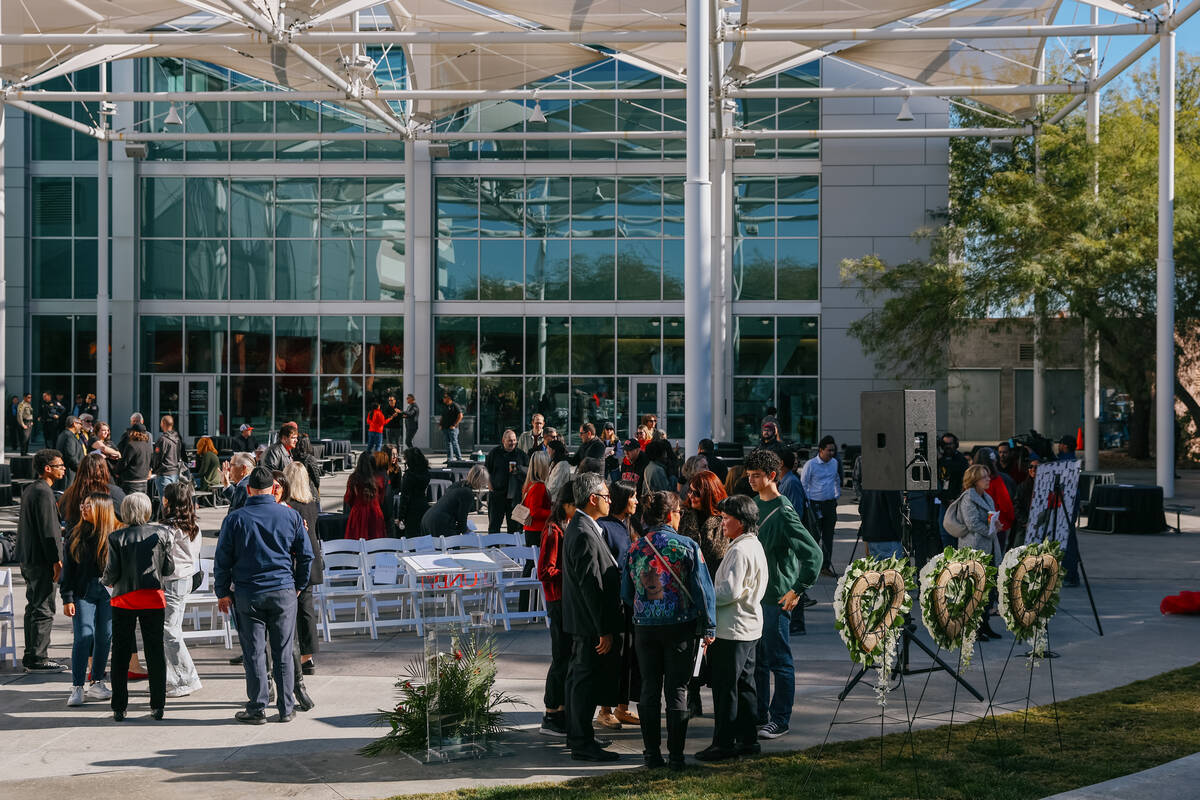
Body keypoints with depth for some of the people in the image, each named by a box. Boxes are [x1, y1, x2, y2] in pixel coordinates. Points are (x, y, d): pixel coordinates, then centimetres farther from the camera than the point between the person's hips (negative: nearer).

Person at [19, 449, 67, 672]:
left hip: (28, 559, 11)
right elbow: (47, 530, -20)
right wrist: (56, 560, -18)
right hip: (41, 561, -10)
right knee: (43, 610, -6)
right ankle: (37, 659, -3)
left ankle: (31, 656, 21)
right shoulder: (43, 492, -17)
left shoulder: (30, 490, 15)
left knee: (34, 607, 15)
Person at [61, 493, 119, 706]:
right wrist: (67, 598, -1)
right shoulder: (77, 534, 4)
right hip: (83, 593, 0)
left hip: (109, 593, 0)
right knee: (84, 636, -10)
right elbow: (67, 568, 5)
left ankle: (96, 682, 20)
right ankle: (78, 687, -6)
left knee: (104, 637, 5)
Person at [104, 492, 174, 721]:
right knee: (155, 651, 8)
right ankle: (158, 705, 9)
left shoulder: (117, 537, -6)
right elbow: (169, 568, 0)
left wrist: (107, 582, 16)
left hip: (124, 599, -1)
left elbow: (112, 572, -6)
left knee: (121, 653, 8)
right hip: (153, 598, 1)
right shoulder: (161, 533, -2)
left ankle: (119, 707, 9)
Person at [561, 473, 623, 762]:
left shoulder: (577, 528, 12)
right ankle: (582, 744, 4)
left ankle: (576, 736, 29)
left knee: (578, 678, 18)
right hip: (590, 622, -11)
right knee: (587, 681, -3)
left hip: (579, 620, 11)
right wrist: (604, 629, -21)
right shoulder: (584, 535, -22)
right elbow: (591, 586, -23)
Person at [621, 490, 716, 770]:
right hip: (680, 626, -2)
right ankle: (676, 755, 5)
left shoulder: (635, 548, 0)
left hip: (645, 628, 2)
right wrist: (708, 627, 0)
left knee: (649, 689, 10)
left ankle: (652, 753, 14)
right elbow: (703, 589, -7)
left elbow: (625, 593, 7)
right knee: (677, 690, 4)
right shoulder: (687, 546, -8)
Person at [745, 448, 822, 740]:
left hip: (776, 597, -8)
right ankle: (759, 715, 23)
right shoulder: (754, 505, 10)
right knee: (756, 659, 13)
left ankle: (780, 720, 8)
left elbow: (814, 553, -18)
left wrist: (798, 591, -17)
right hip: (753, 594, 8)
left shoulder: (784, 513, -14)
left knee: (779, 661, 1)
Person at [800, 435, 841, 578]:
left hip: (830, 504, 5)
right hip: (815, 504, -5)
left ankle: (826, 566, 13)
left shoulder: (835, 463, 9)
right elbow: (803, 485, -5)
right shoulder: (810, 464, -9)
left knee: (828, 537, 6)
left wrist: (837, 496, 19)